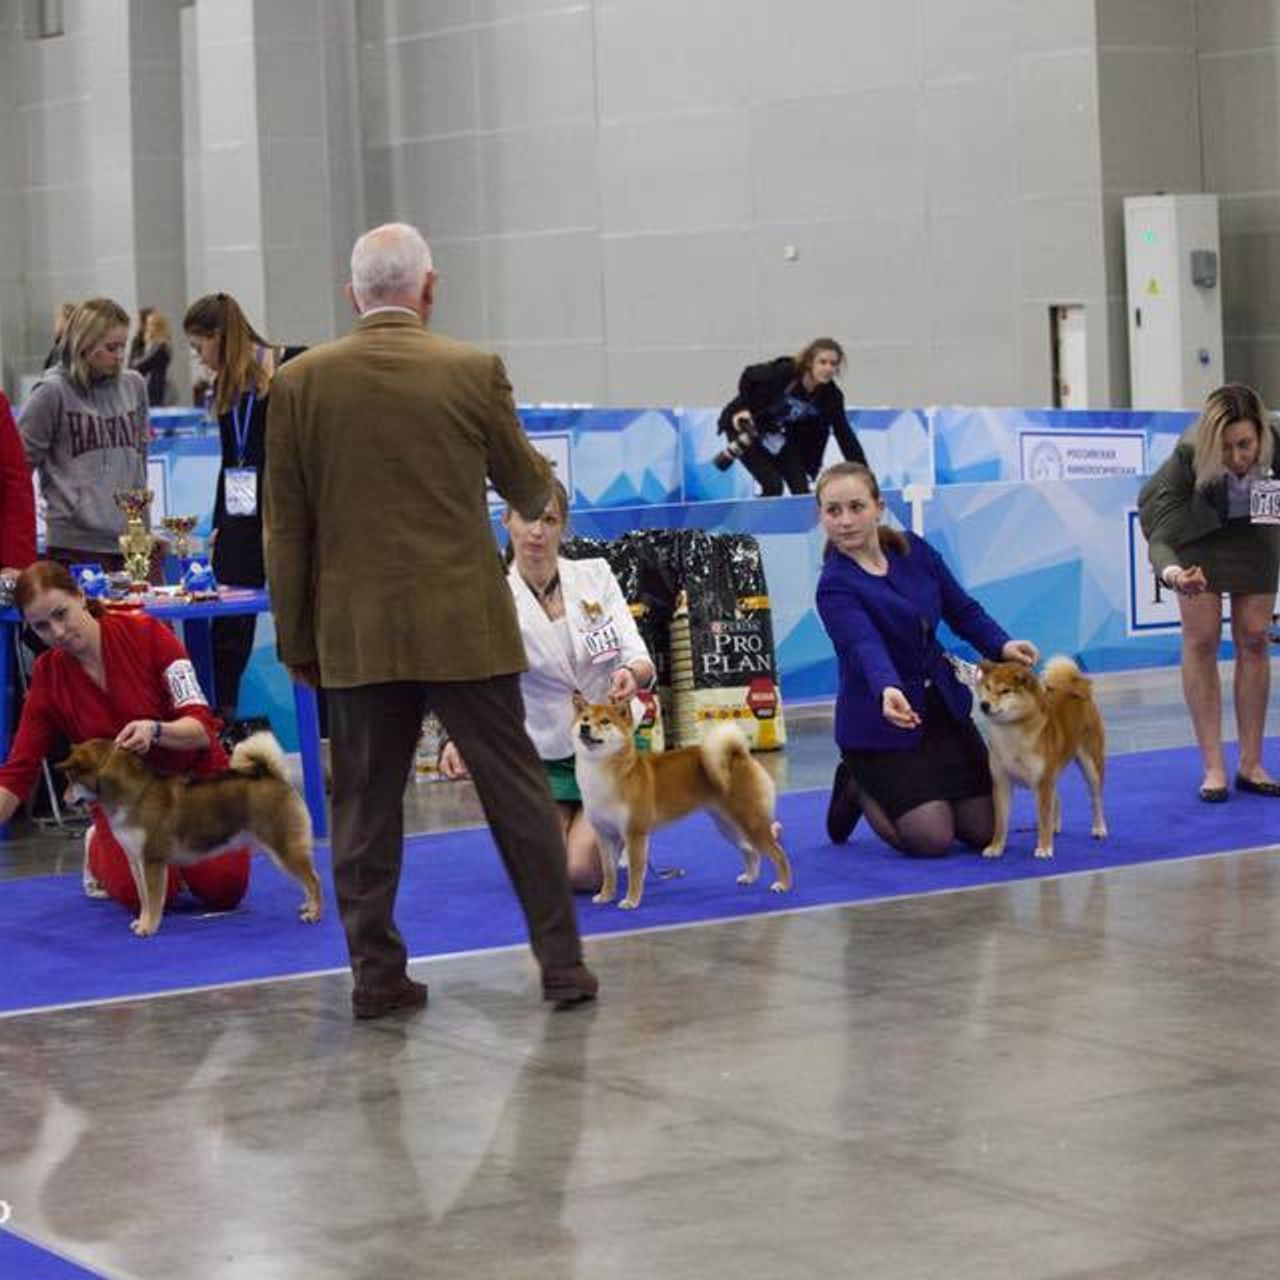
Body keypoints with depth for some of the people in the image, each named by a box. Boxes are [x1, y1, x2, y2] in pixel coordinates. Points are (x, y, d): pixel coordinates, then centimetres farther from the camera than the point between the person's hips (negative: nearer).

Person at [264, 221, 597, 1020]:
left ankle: (377, 974, 8)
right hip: (464, 625, -1)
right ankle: (563, 962, 10)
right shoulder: (473, 372, -5)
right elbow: (530, 489, 7)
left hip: (356, 633, 1)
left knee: (366, 810, 8)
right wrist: (542, 483, 32)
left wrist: (297, 641, 8)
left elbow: (286, 528, 1)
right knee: (518, 796, 7)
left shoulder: (301, 383, -1)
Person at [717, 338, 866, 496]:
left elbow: (845, 436, -16)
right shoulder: (783, 372, -30)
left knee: (801, 488, -7)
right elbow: (749, 376, -15)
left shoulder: (831, 396, -18)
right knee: (773, 486, -17)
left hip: (781, 438, 5)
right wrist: (743, 409, -23)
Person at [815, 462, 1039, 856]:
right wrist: (887, 691, -57)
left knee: (984, 830, 3)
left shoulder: (913, 550, -2)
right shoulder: (836, 587, -20)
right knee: (932, 838, -15)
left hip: (943, 705, 6)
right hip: (880, 720, -6)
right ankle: (858, 788, 14)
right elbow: (866, 646, -37)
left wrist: (1002, 646, -15)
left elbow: (962, 609, 5)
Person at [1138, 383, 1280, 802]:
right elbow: (1159, 531, -43)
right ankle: (1213, 767, -1)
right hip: (1198, 528, -2)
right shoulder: (1189, 456, -39)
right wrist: (1170, 572, -62)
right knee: (1201, 640, -5)